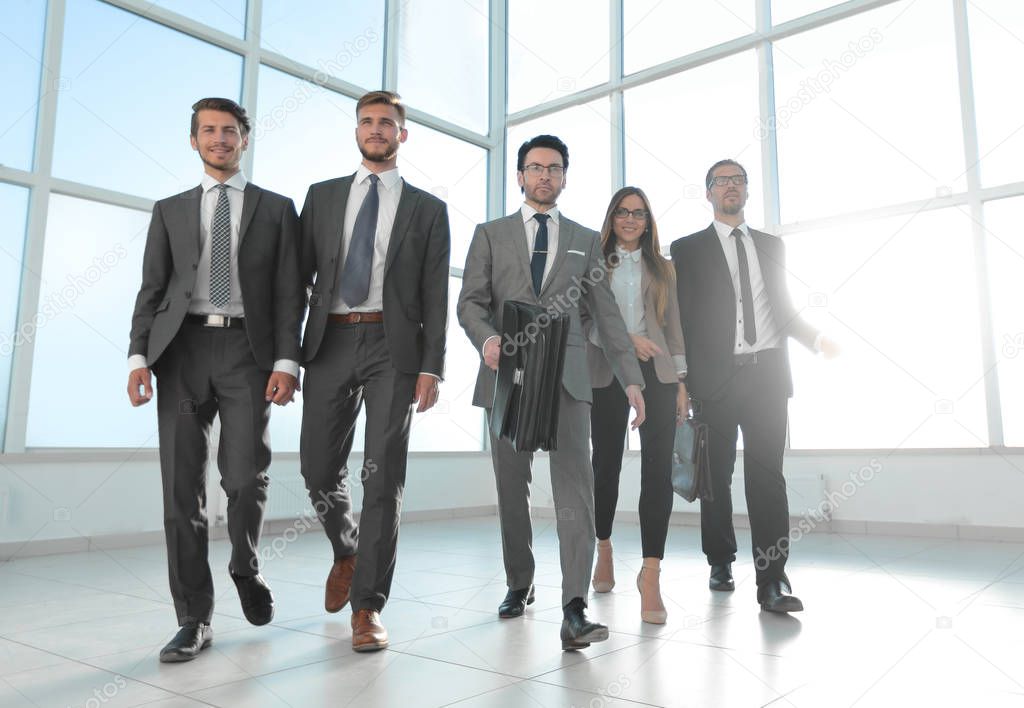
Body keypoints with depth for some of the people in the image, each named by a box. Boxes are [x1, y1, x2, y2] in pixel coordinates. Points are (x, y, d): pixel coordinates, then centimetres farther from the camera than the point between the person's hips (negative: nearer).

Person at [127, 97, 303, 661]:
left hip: (247, 351, -2)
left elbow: (289, 293, 4)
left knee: (246, 478, -8)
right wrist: (138, 355, -3)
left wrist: (287, 361, -7)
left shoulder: (276, 209, 12)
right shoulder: (170, 211, 18)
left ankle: (245, 568, 24)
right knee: (182, 486, -1)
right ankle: (194, 620, 9)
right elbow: (151, 290, 11)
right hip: (183, 349, 2)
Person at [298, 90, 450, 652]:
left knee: (383, 477, -4)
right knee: (319, 467, 5)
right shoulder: (322, 196, 15)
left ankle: (368, 606, 5)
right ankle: (347, 554, 35)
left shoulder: (427, 209, 10)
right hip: (330, 344, 3)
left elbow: (435, 295, 4)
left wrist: (431, 367, -6)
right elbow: (300, 274, 11)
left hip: (393, 348, -2)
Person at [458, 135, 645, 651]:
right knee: (511, 487, 8)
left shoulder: (585, 241, 15)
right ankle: (518, 585, 26)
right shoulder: (490, 234, 13)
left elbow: (606, 314, 11)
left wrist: (631, 378, 2)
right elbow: (470, 302, 4)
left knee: (574, 482, -13)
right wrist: (487, 339, -18)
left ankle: (574, 611, -15)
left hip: (565, 376, 0)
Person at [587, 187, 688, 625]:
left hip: (656, 375, 1)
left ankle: (651, 574, -9)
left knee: (658, 469, -10)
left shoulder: (661, 267, 16)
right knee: (606, 465, 7)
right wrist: (626, 339, -16)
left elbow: (673, 325, 13)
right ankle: (604, 550, 30)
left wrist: (681, 382, 5)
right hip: (607, 375, -1)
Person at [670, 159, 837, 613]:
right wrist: (679, 380, -6)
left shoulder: (772, 246, 18)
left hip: (767, 374, 2)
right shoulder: (688, 249, 8)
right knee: (716, 474, 6)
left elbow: (784, 308, 19)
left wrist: (815, 338, 0)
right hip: (715, 376, -1)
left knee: (767, 473, -5)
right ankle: (720, 564, 21)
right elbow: (680, 317, 2)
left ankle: (772, 580, -4)